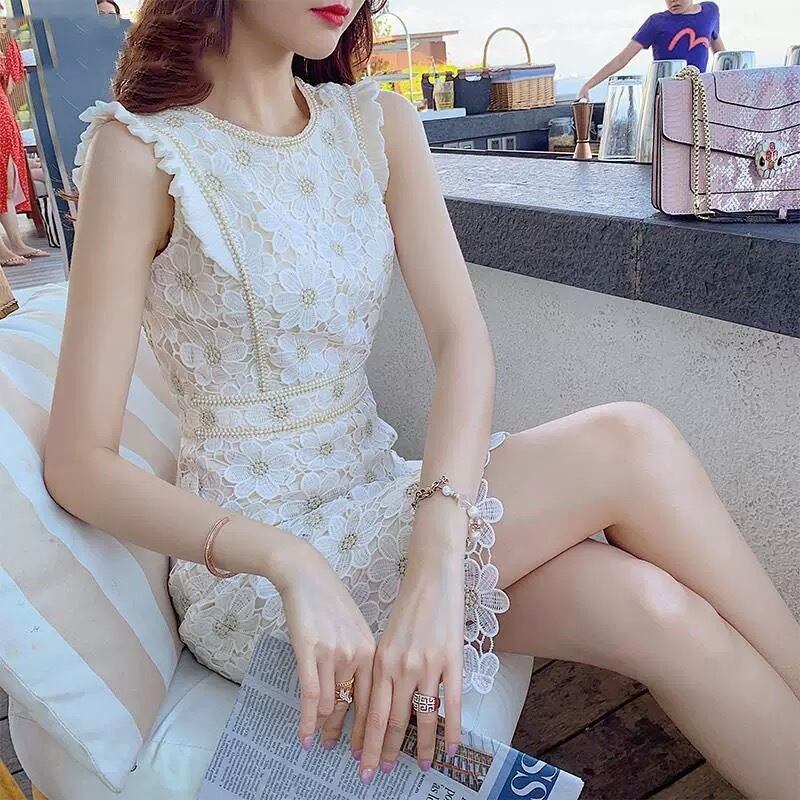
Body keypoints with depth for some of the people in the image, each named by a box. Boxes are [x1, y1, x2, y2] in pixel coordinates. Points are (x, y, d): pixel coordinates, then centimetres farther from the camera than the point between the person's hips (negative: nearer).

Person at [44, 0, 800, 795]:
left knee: (646, 607, -21)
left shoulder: (379, 124, 3)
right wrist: (289, 564, -30)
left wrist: (438, 556, -27)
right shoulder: (139, 147, -11)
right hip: (252, 570, -4)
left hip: (379, 501, 5)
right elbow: (78, 465, -15)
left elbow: (461, 338, -11)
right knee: (629, 448, -21)